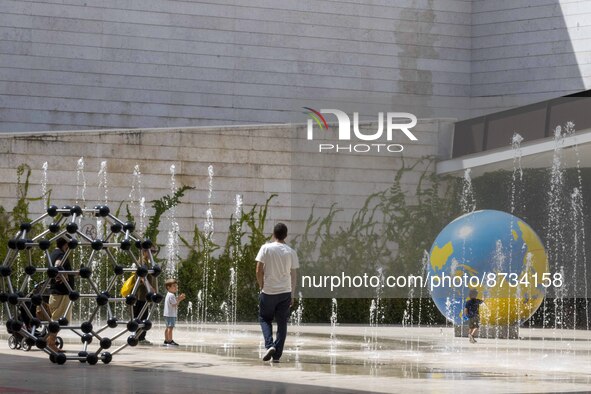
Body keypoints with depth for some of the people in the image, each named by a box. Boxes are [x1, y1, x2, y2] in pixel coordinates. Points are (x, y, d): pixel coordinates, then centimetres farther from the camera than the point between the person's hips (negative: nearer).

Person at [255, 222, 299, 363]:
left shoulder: (266, 248, -6)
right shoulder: (291, 252, 0)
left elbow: (259, 271, -8)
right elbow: (293, 275, 3)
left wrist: (262, 286, 6)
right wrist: (292, 295, 11)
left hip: (268, 292, -2)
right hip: (285, 292, 2)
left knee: (264, 319, 14)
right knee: (282, 323, 9)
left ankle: (269, 345, -7)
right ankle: (277, 355, 6)